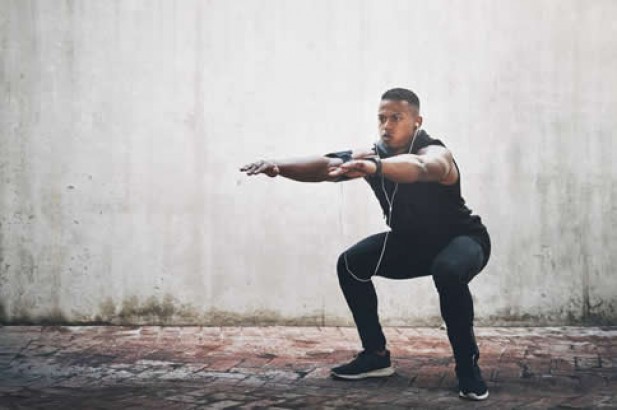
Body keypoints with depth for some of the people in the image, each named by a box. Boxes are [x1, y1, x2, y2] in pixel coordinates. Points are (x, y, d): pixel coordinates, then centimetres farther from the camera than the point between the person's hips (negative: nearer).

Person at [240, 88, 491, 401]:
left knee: (449, 272, -38)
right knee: (351, 264, -7)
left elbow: (420, 168, -55)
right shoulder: (373, 154, -11)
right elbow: (324, 165, -24)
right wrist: (279, 166, -43)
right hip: (410, 241, 7)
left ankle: (467, 366, -22)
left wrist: (375, 168, -76)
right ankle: (376, 355, 4)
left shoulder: (435, 153, -30)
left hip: (463, 238, -6)